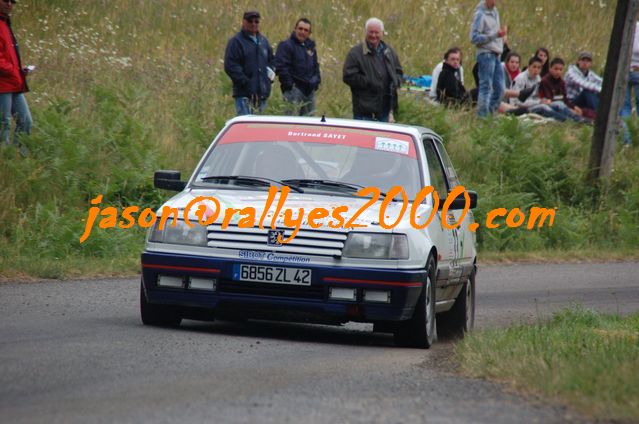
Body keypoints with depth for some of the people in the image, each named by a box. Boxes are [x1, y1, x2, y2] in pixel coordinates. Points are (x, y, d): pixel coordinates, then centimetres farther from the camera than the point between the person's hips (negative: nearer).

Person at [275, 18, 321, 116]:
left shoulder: (311, 47, 18)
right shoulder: (286, 46, -7)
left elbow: (315, 66, 27)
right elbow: (281, 67, -15)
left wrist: (316, 80, 12)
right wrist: (289, 84, -18)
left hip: (309, 90, 8)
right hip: (294, 89, -8)